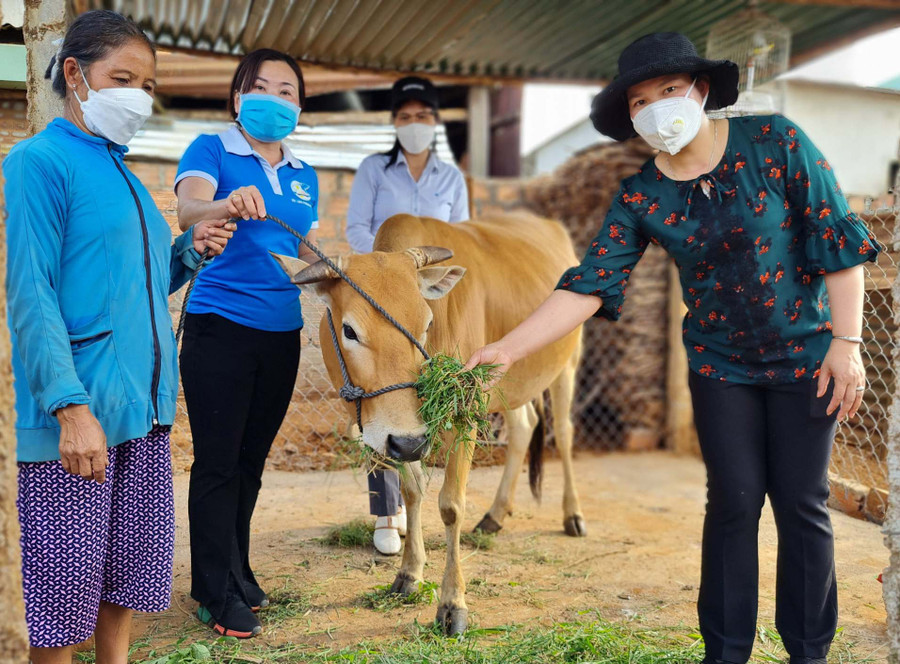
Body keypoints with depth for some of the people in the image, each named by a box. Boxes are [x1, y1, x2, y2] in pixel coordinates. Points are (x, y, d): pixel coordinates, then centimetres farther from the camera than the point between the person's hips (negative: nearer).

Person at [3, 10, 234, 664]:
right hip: (74, 414, -8)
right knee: (67, 581, 2)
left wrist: (190, 250, 3)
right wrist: (71, 407, -23)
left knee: (130, 568, 15)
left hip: (144, 408, 8)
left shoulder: (122, 172, 16)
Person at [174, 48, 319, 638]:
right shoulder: (212, 151, -3)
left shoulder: (304, 176, 15)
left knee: (251, 461, 14)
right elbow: (187, 209, -23)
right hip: (220, 326, -5)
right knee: (218, 461, -2)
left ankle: (237, 574, 27)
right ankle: (219, 595, 8)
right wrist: (226, 206, -43)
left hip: (282, 333, 6)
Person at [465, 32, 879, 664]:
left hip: (804, 354, -1)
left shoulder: (774, 140, -13)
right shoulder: (639, 198, -7)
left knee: (802, 504, 4)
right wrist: (508, 348, -26)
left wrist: (846, 342, -15)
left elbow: (837, 238, -11)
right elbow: (588, 285, -14)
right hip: (720, 364, 2)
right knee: (733, 501, 5)